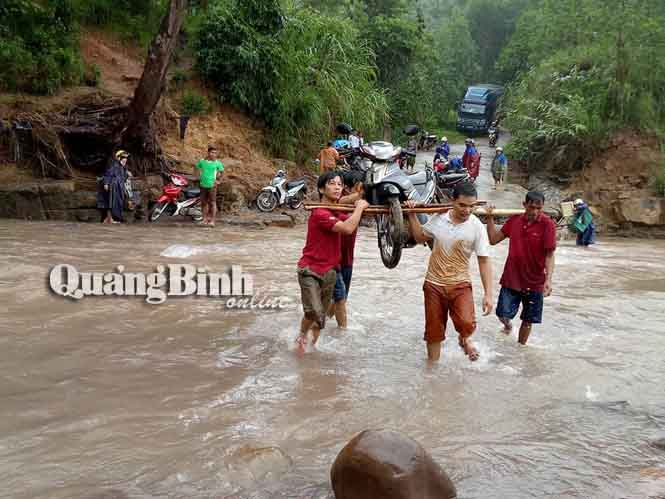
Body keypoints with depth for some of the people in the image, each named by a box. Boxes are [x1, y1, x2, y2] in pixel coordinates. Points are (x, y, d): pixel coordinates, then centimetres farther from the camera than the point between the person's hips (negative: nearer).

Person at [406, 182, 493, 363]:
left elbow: (484, 262, -9)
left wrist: (488, 294, -13)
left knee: (466, 323, -23)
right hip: (434, 283, 2)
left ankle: (464, 339, 14)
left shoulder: (477, 227, -12)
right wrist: (412, 214, 5)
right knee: (434, 330, 11)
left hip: (460, 284, -2)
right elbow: (420, 237, 15)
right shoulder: (438, 219, -4)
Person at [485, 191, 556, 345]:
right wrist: (490, 218, -2)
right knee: (503, 314, 0)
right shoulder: (514, 220, -1)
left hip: (534, 281, -2)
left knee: (528, 320, 11)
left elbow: (549, 255, -12)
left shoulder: (547, 224, -12)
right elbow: (493, 239, 6)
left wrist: (548, 279, -21)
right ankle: (507, 324, 36)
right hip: (511, 278, 2)